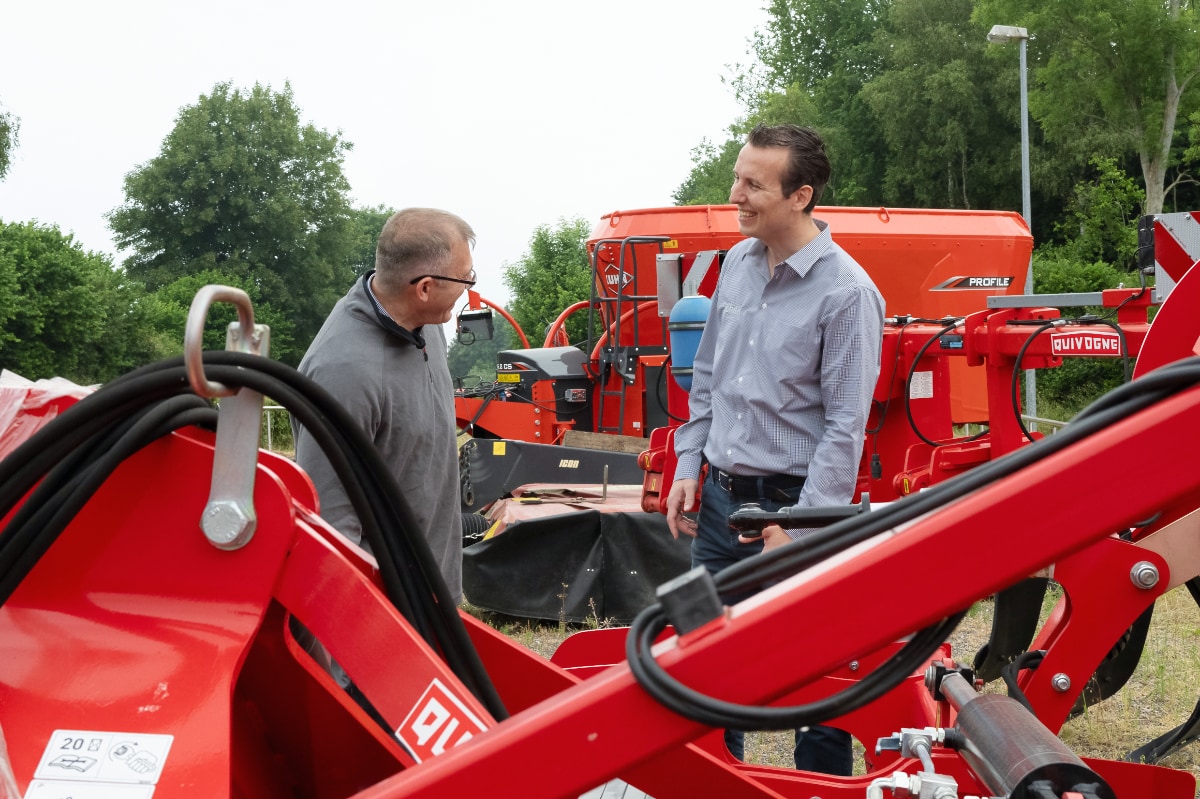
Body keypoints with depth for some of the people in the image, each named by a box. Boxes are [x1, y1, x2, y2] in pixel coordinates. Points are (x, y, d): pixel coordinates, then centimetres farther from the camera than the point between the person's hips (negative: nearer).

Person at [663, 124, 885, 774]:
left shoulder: (846, 292, -16)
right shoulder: (737, 264, 5)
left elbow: (845, 426, -16)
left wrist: (798, 526, -17)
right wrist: (689, 466, 8)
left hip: (794, 501, -7)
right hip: (722, 498, 7)